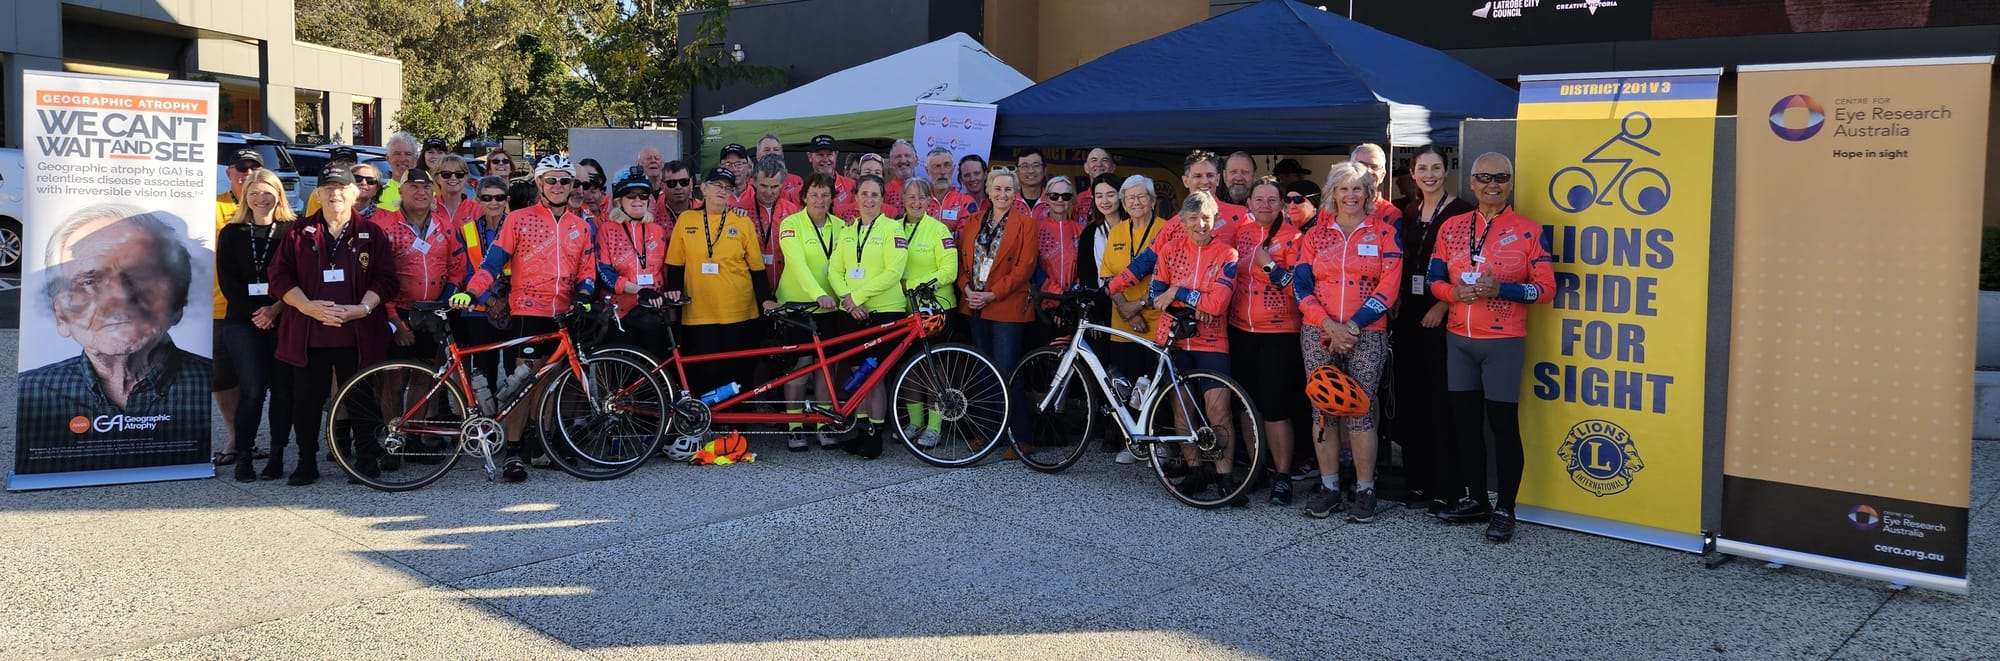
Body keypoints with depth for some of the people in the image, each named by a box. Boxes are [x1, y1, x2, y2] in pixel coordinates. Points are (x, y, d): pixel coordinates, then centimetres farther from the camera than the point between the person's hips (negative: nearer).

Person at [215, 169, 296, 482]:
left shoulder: (291, 231, 6)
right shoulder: (231, 233, 10)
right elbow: (227, 280, 4)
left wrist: (275, 309, -12)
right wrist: (255, 312, -7)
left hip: (282, 319, 0)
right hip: (244, 321, 0)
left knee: (282, 388, 0)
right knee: (253, 389, -8)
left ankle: (277, 456, 8)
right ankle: (243, 457, 0)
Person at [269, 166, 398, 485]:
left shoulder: (372, 233, 7)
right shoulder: (299, 233, 9)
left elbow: (385, 278, 1)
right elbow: (280, 276, 4)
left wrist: (363, 308, -15)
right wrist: (308, 306, -12)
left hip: (358, 334, -1)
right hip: (308, 334, 1)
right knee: (307, 399, 6)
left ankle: (366, 459, 15)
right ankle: (307, 462, 17)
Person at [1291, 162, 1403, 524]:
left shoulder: (1384, 233, 5)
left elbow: (1388, 288, -3)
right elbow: (1301, 284, 3)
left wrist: (1352, 326, -11)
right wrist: (1329, 325, -10)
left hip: (1366, 334, -2)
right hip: (1318, 332, 2)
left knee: (1360, 410, -6)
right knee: (1323, 409, 3)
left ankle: (1365, 491, 4)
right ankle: (1329, 487, 11)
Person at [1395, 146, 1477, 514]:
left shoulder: (1461, 211, -5)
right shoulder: (1408, 213, 14)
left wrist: (1443, 305, -15)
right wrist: (1396, 306, 8)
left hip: (1443, 316, -6)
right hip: (1409, 315, 6)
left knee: (1442, 401, -5)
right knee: (1410, 398, 7)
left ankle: (1446, 488, 0)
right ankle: (1419, 480, 16)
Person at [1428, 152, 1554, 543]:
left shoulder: (1528, 230, -2)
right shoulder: (1452, 228, 8)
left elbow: (1545, 287, -5)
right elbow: (1435, 279, 10)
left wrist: (1500, 289, -20)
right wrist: (1455, 292, -12)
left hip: (1503, 341, -4)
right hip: (1458, 339, 4)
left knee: (1503, 424, -2)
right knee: (1465, 420, 9)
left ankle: (1505, 510, 7)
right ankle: (1476, 500, 22)